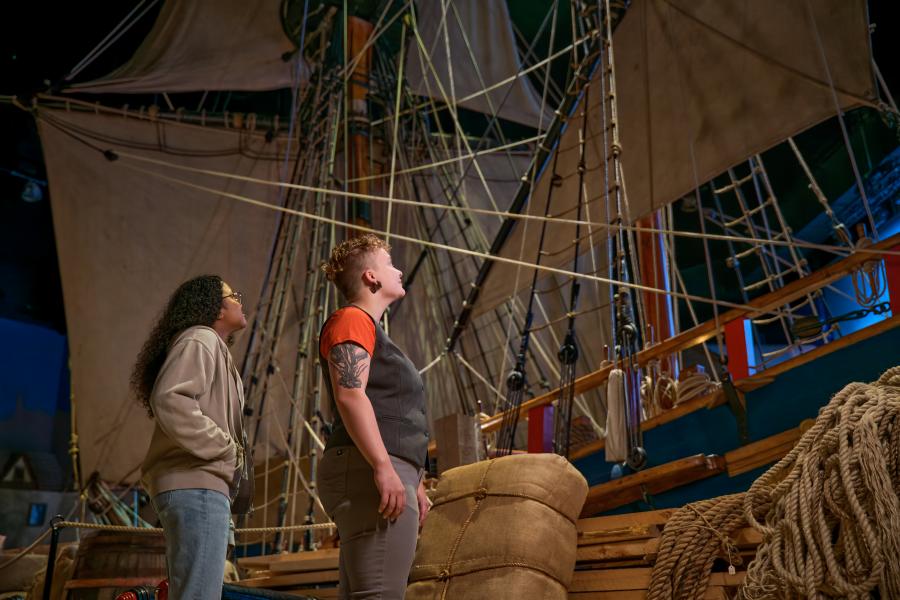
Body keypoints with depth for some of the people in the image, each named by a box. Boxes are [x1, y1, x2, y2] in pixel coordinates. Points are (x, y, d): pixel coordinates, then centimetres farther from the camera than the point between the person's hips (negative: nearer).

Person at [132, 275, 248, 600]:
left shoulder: (212, 348, 26)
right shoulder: (199, 339, -4)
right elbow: (170, 402, -20)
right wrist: (228, 449, -14)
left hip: (197, 485, 11)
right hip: (196, 486, -11)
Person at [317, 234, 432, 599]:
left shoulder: (371, 330, 29)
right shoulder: (352, 319, -1)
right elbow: (349, 395, -16)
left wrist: (414, 481, 24)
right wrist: (384, 467, -24)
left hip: (387, 477, 10)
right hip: (370, 473, -10)